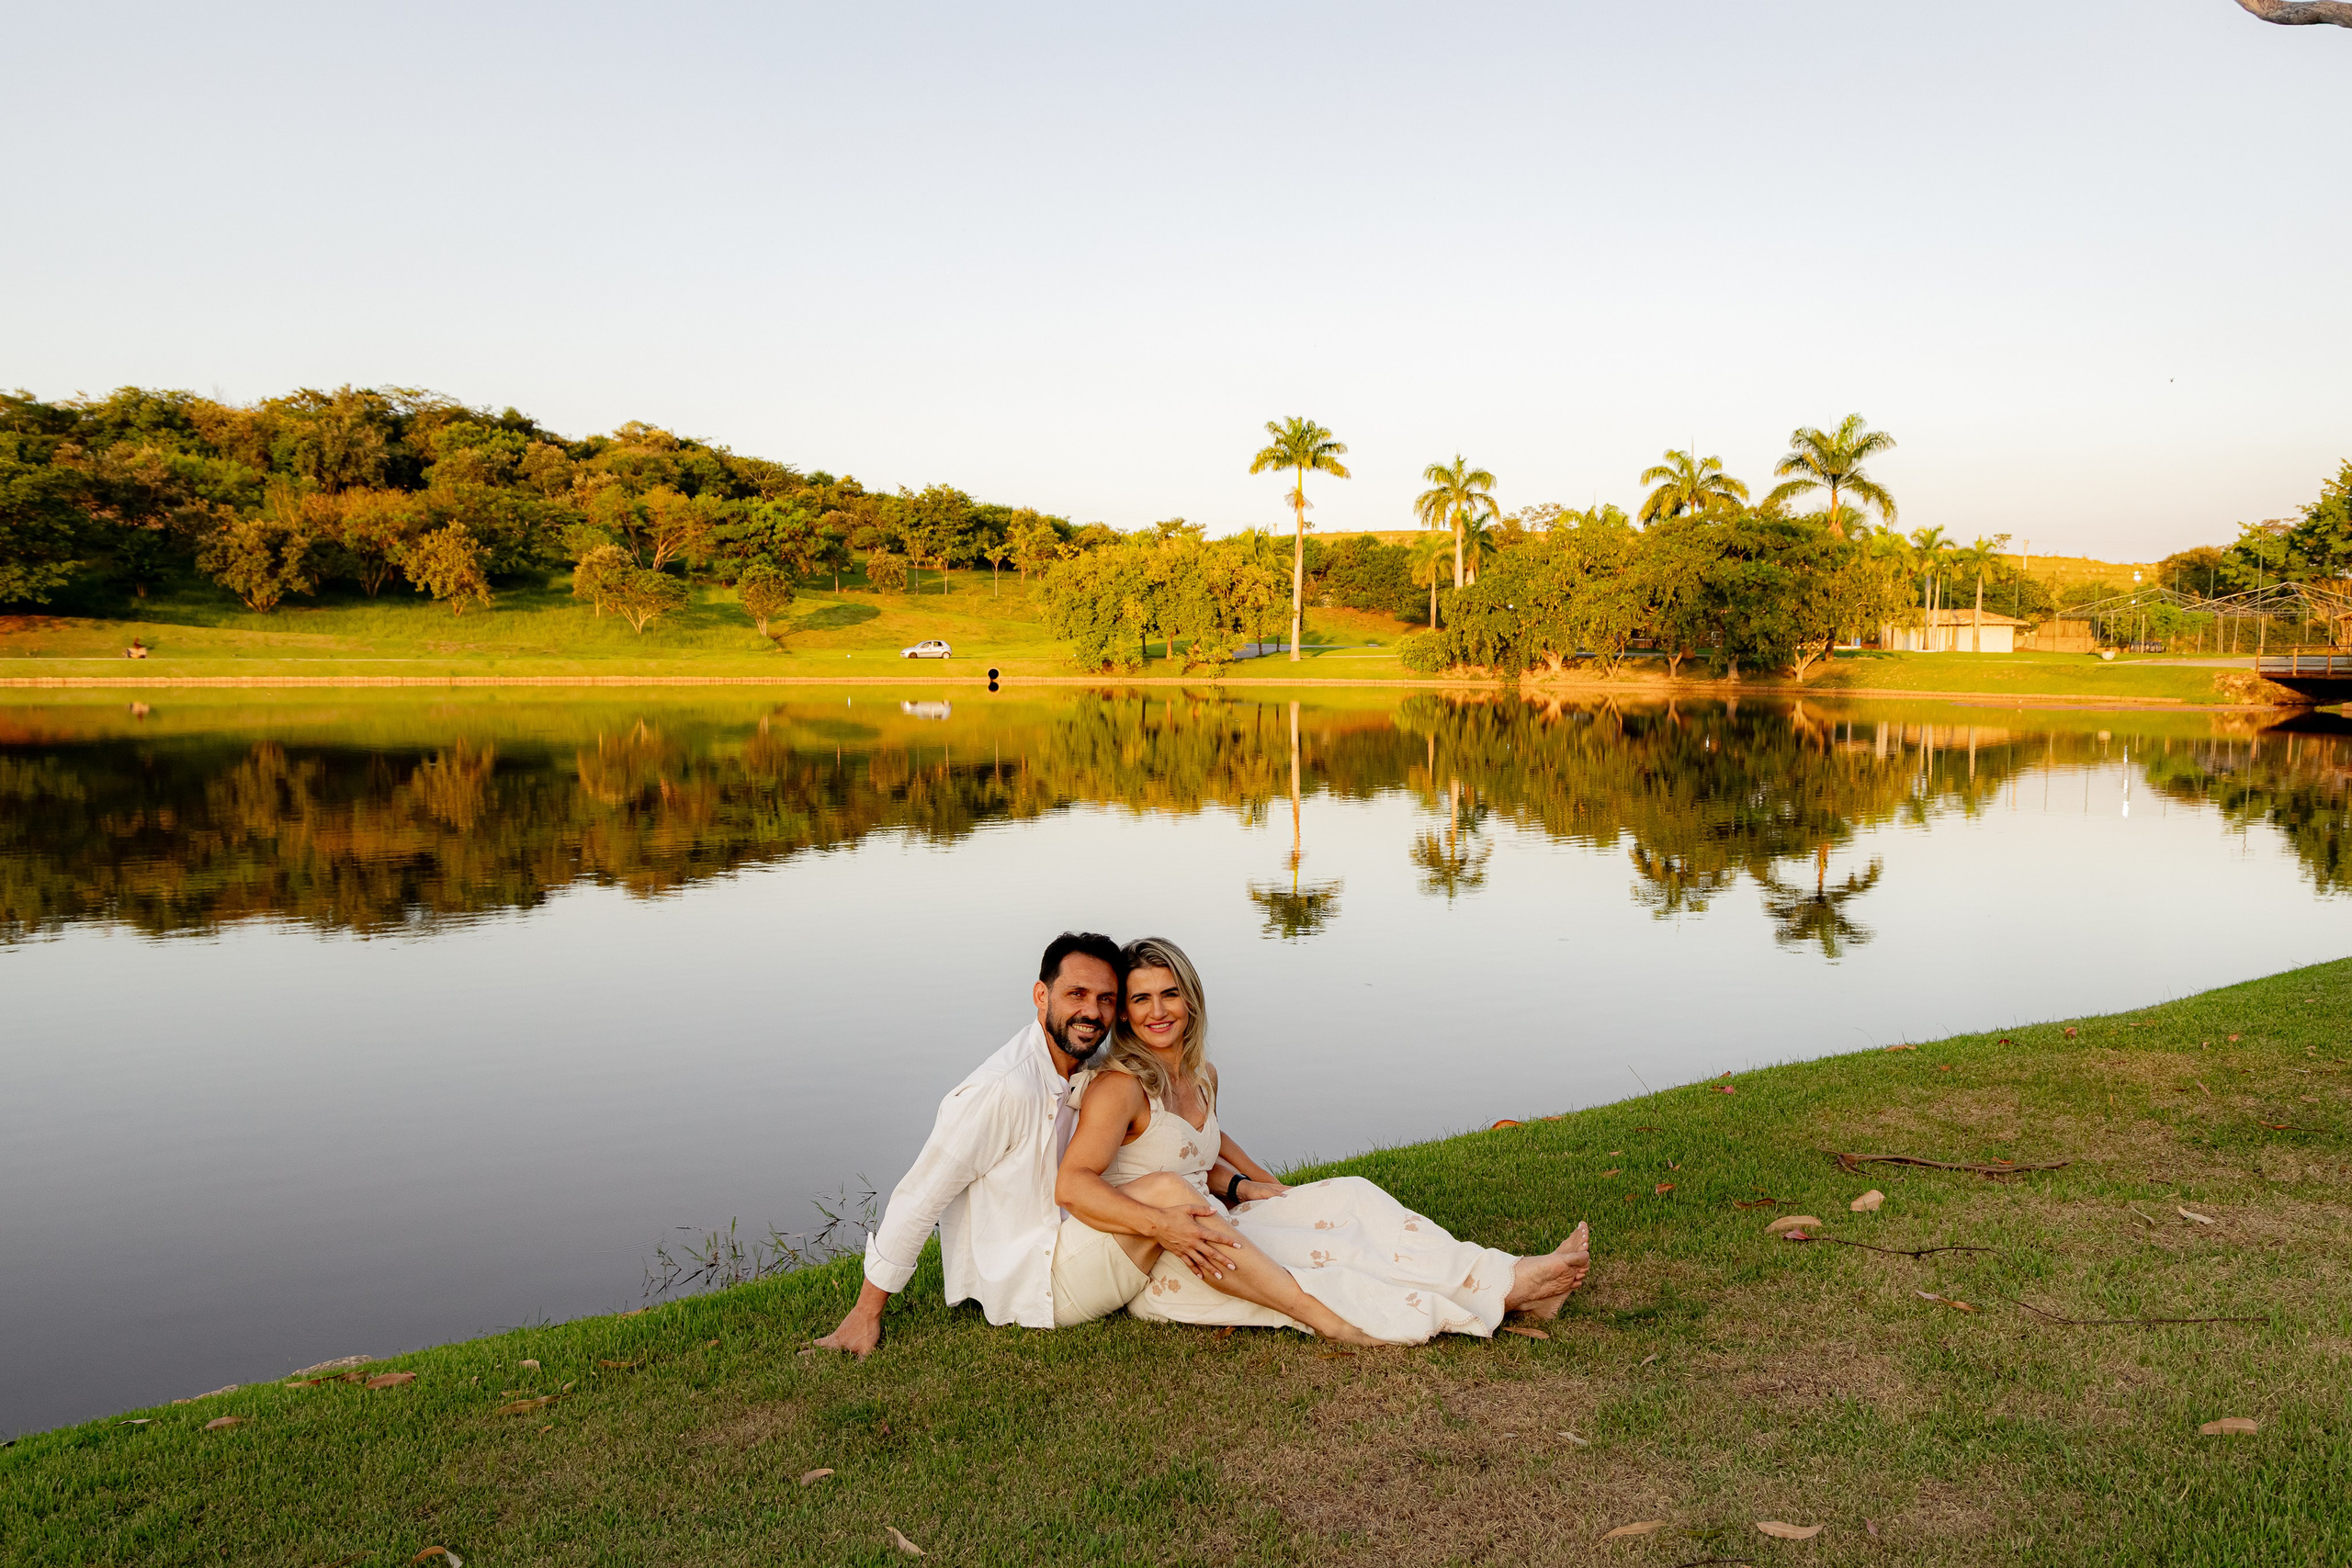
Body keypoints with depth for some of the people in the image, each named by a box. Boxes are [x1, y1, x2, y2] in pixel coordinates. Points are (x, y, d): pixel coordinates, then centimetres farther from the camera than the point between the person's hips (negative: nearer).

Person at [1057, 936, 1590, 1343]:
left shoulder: (1199, 1077, 11)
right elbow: (1073, 1184, -26)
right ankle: (1505, 1288, -18)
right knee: (1321, 1249, -21)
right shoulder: (1119, 1086, -15)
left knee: (1345, 1198, -7)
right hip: (1154, 1272, -8)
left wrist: (1240, 1187, 6)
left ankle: (1508, 1280, -12)